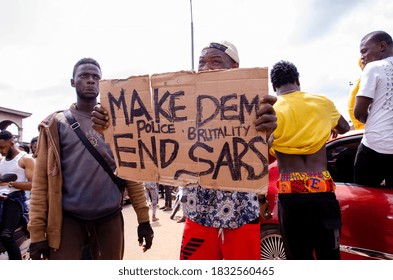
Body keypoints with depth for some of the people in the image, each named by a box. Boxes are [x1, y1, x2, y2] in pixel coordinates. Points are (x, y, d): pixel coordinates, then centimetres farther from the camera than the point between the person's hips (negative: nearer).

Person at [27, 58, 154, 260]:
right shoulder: (56, 124, 3)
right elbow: (41, 178, -1)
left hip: (110, 217, 2)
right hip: (68, 218, -1)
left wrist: (143, 218, 0)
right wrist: (37, 231, -7)